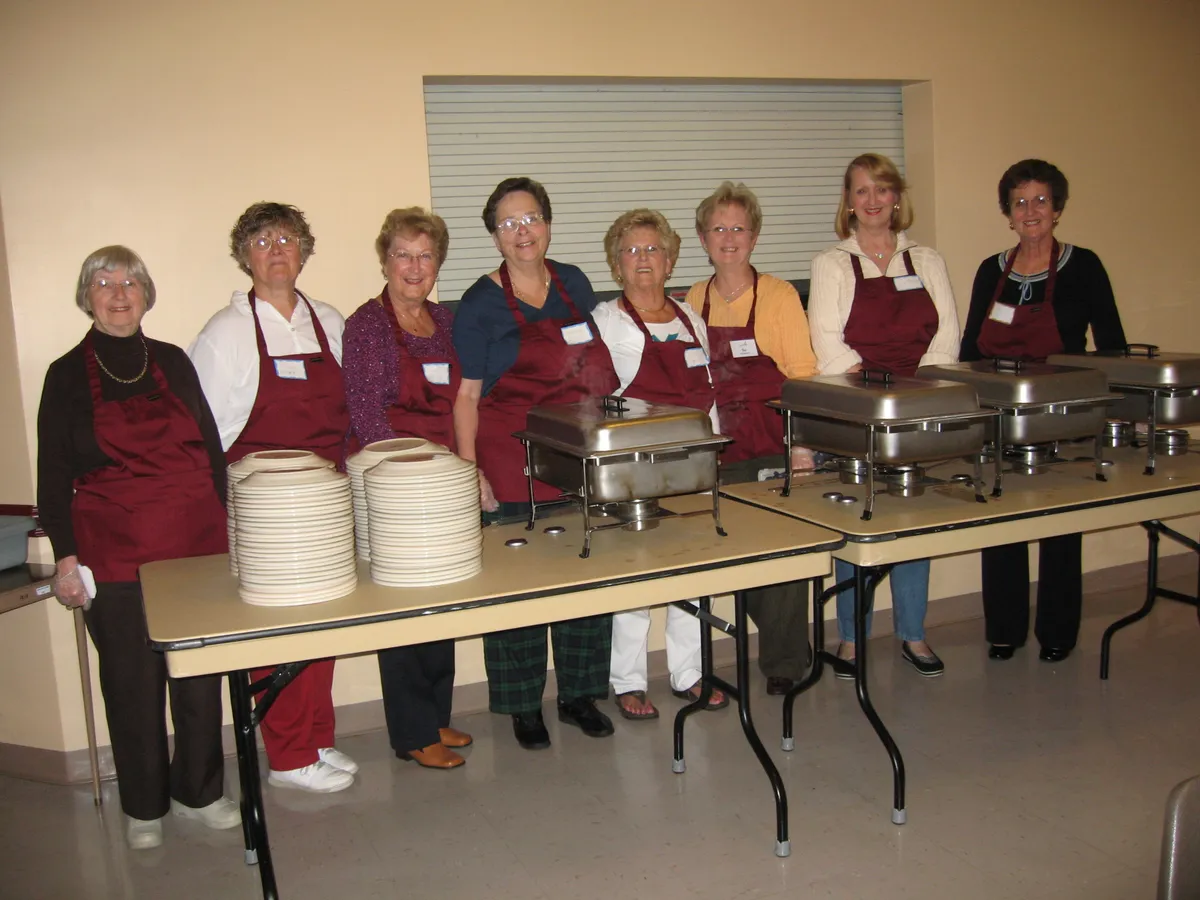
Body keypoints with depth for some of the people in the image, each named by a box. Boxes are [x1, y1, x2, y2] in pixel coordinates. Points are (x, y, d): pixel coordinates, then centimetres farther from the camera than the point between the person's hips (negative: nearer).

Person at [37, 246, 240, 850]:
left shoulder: (173, 362, 9)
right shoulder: (67, 376, 2)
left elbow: (212, 450, 13)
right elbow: (53, 475, 2)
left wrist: (228, 525, 8)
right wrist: (65, 556, -5)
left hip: (196, 545, 2)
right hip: (113, 555, -2)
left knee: (202, 675, 7)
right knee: (131, 680, 6)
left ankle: (198, 791, 25)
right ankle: (143, 807, 23)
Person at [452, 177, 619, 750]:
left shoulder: (575, 284, 9)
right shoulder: (480, 303, -5)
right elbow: (466, 395, -5)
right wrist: (471, 470, -12)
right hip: (511, 461, -4)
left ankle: (580, 693, 26)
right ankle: (523, 706, 19)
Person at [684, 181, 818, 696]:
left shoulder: (778, 296, -4)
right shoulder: (694, 303, 8)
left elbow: (803, 375, -5)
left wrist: (802, 444, -12)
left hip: (773, 444, -4)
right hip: (720, 450, 4)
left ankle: (784, 662, 15)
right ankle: (786, 645, 25)